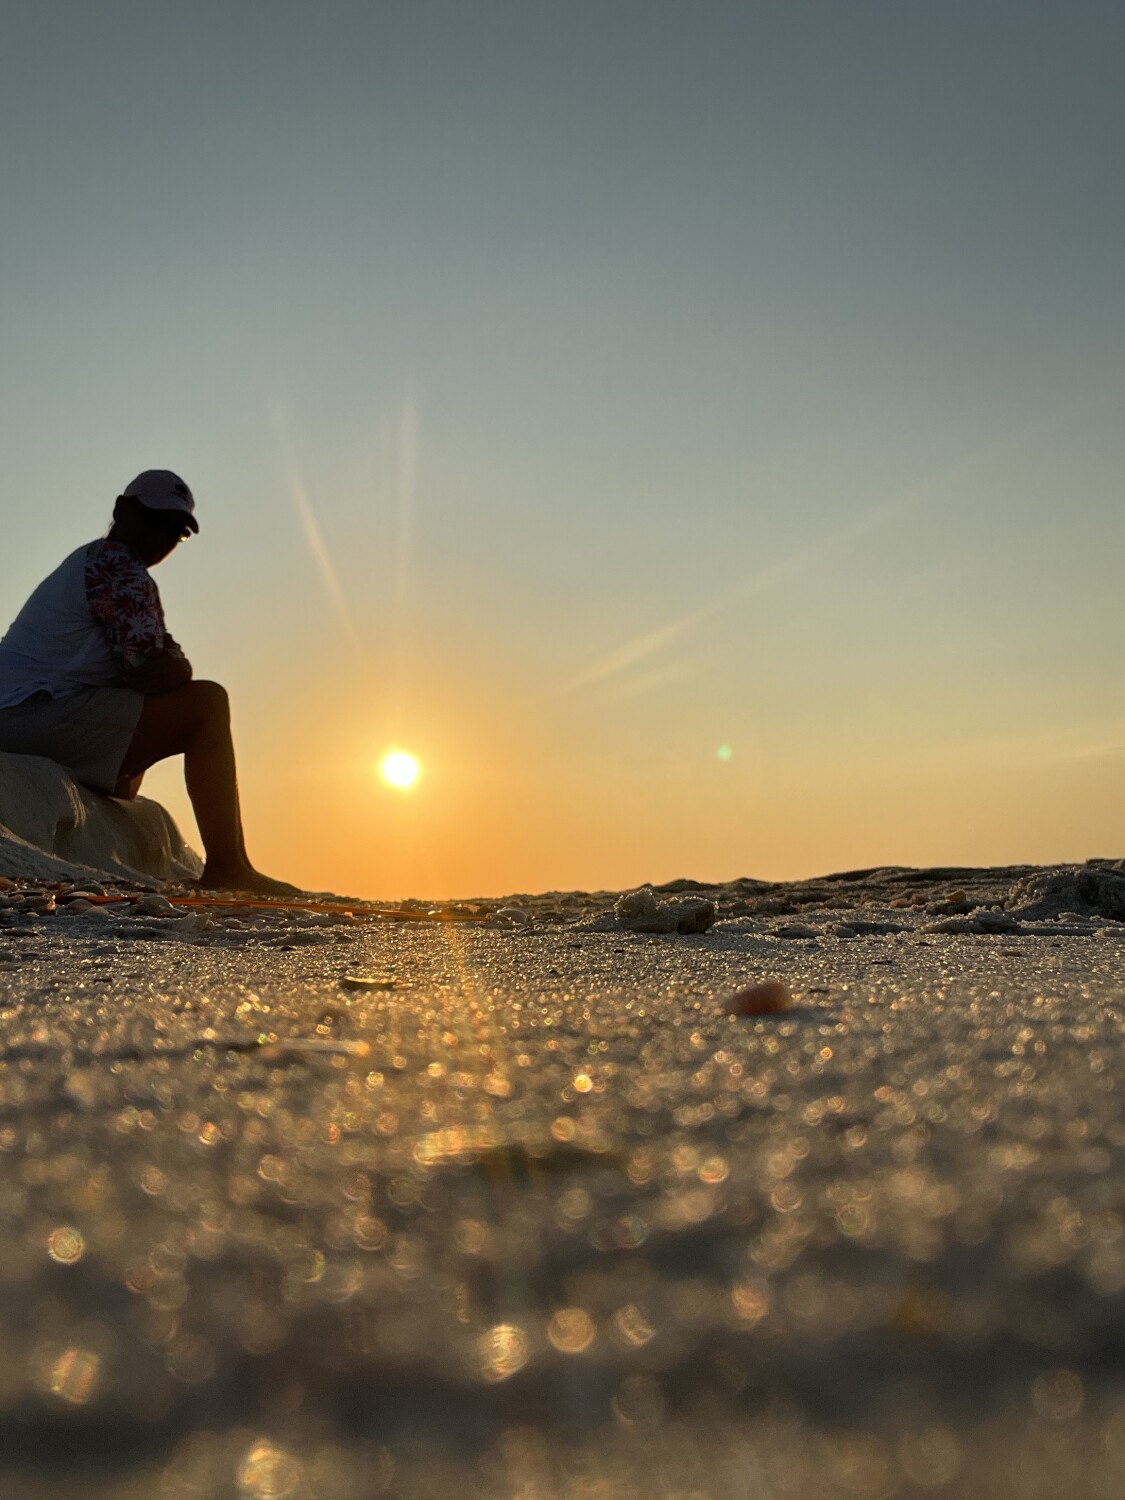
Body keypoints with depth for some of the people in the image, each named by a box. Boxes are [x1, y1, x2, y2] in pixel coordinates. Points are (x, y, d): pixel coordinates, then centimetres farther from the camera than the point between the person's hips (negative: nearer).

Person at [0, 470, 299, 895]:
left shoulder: (87, 562, 25)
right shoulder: (119, 566, -7)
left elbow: (158, 668, 18)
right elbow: (148, 671, -15)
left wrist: (175, 668, -3)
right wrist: (177, 669, 6)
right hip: (37, 712, -11)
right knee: (206, 704, -14)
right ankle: (226, 867, -19)